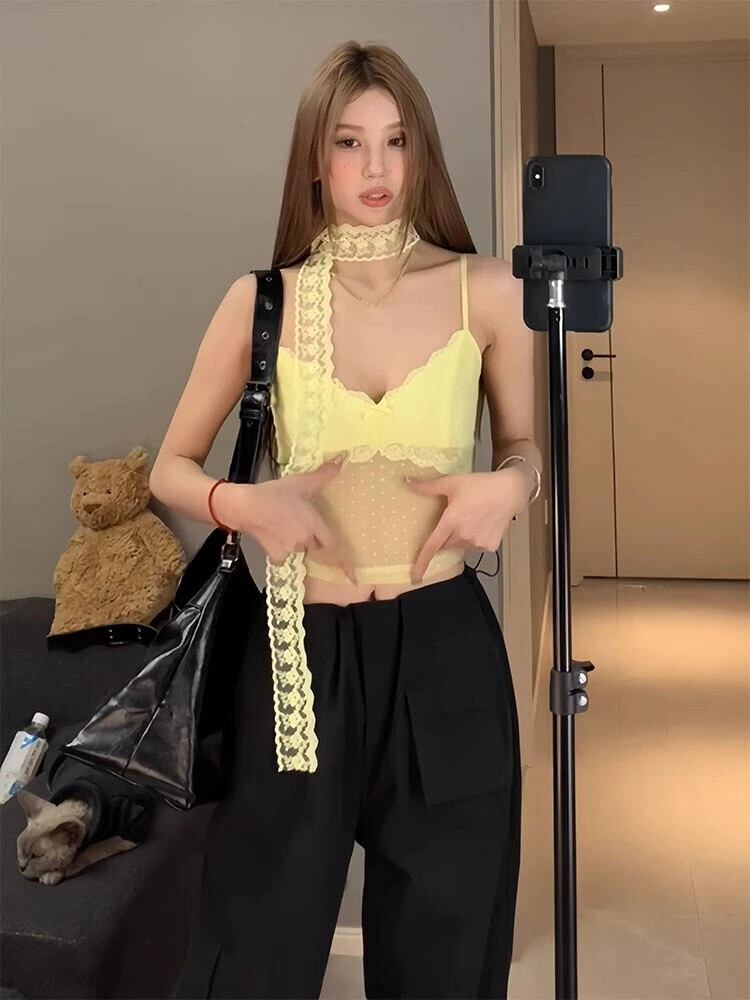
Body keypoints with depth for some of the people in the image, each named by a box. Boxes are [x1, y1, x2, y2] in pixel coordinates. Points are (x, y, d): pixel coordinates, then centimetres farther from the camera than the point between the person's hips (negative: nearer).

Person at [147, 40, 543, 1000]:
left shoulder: (485, 291, -1)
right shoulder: (263, 300, -1)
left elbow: (525, 447, 13)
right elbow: (171, 469, 7)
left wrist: (506, 486, -9)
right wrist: (244, 503, -14)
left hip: (445, 649, 1)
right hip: (303, 652, 0)